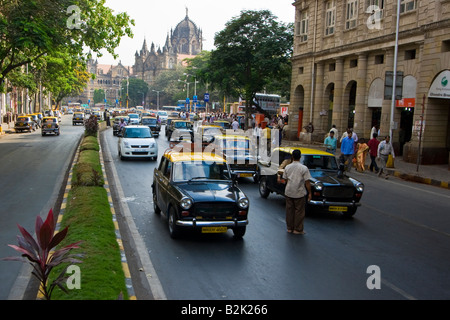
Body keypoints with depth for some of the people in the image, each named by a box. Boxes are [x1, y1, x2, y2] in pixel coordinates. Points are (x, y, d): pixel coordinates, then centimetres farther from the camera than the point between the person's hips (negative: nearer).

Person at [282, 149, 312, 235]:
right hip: (299, 193, -4)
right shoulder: (304, 168, -12)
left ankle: (289, 228, 21)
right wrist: (310, 193, -3)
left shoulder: (287, 167, 1)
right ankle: (298, 229, 11)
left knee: (289, 210, 13)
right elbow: (307, 182, -11)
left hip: (288, 192, 4)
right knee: (299, 211, 6)